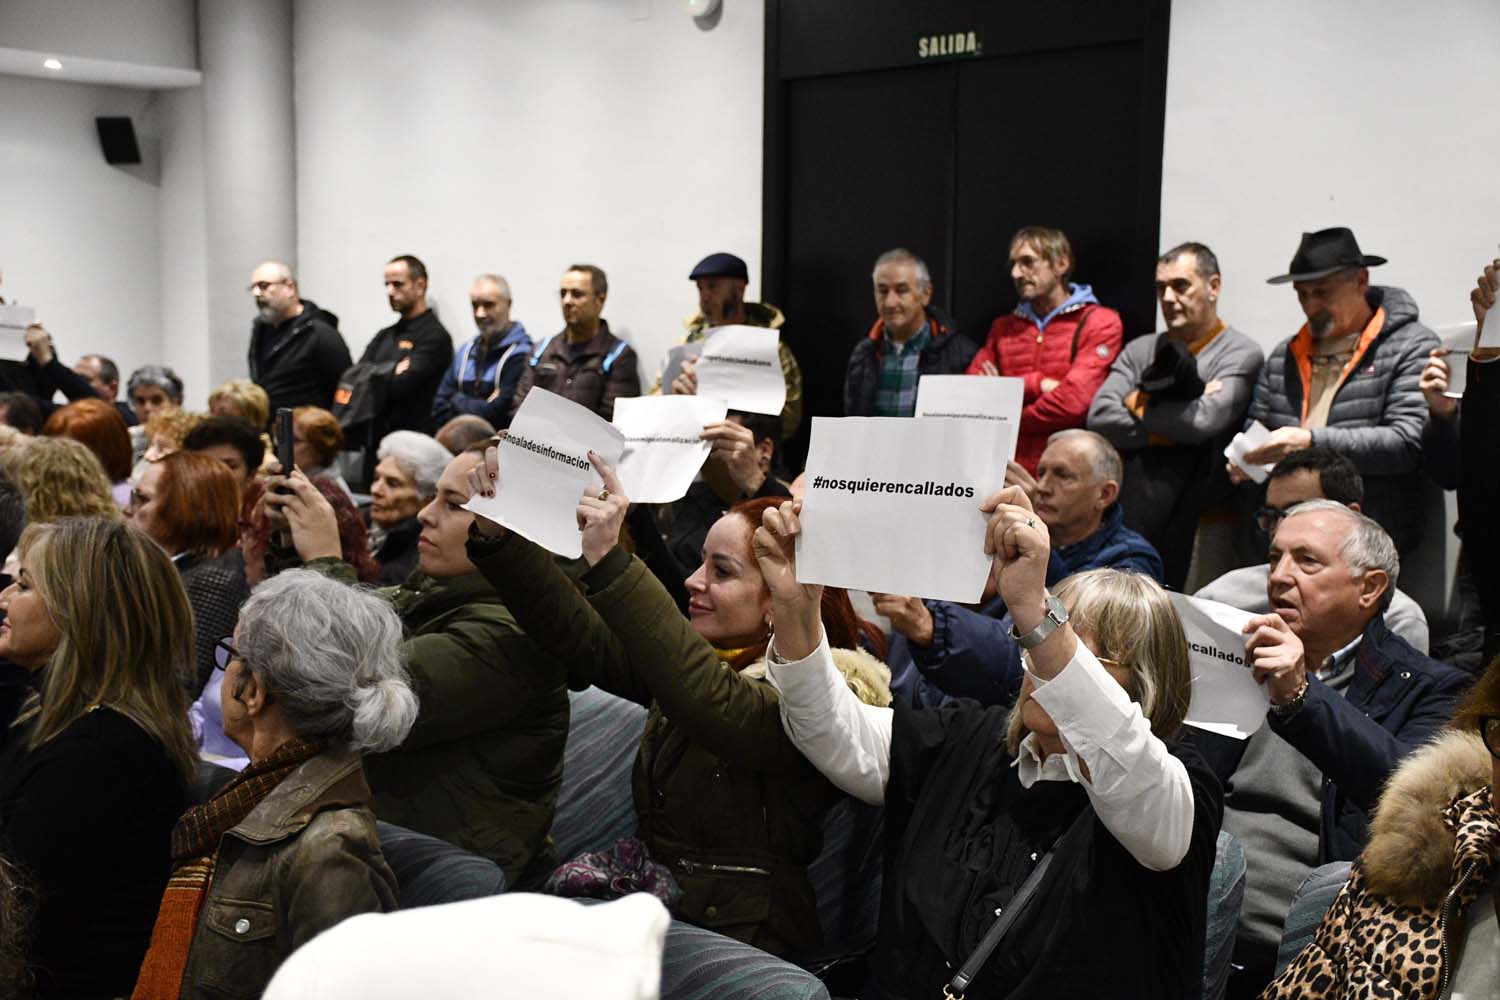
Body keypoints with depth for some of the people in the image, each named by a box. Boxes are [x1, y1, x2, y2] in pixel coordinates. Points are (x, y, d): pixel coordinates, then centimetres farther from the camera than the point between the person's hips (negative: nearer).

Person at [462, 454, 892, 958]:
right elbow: (579, 635, 1)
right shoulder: (706, 655, 9)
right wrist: (496, 534, -11)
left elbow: (716, 707, -32)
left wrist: (609, 561, -35)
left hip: (739, 937, -6)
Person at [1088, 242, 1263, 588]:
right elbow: (1098, 417, 1)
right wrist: (1173, 428, -7)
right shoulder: (1140, 351, 15)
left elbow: (1204, 420, -15)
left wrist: (1138, 405, 0)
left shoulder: (1241, 354, 0)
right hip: (1125, 517, 4)